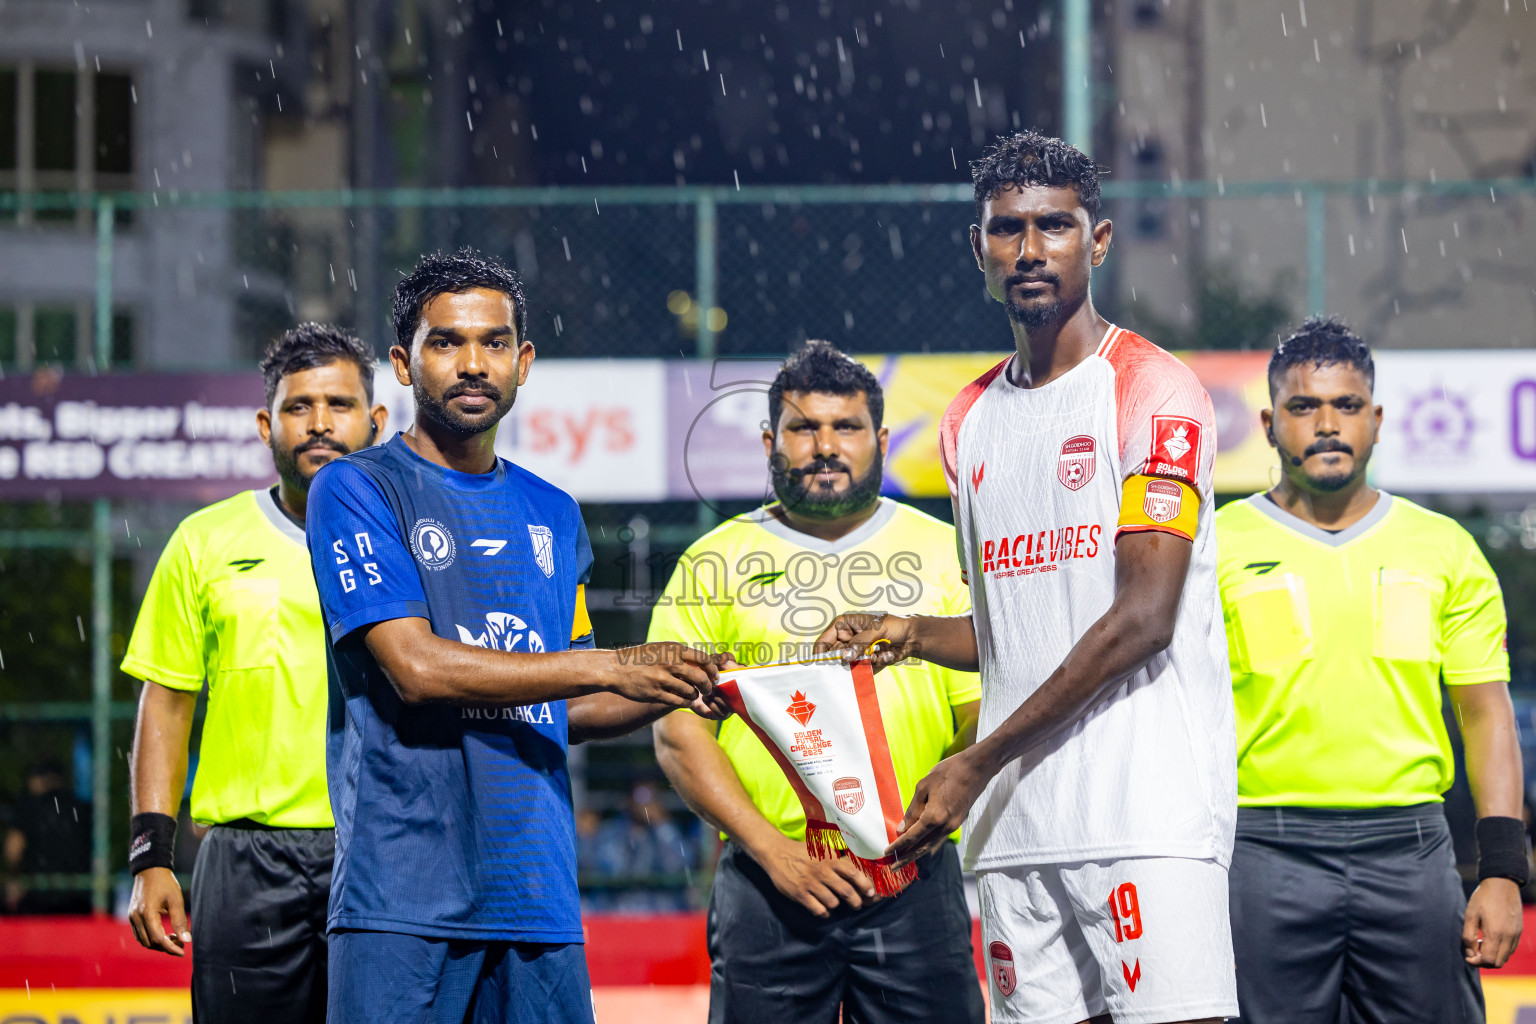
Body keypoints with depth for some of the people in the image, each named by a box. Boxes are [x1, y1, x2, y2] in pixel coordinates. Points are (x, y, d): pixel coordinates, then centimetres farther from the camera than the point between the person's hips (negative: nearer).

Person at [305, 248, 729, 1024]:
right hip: (404, 896, -5)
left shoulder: (553, 515, 19)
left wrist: (675, 692, 4)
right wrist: (611, 667, -11)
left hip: (537, 898, 5)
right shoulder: (357, 491, -1)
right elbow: (415, 667, -12)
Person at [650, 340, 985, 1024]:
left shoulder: (941, 551, 11)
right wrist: (770, 848, -9)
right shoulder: (715, 562, 8)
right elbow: (678, 732, 3)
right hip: (768, 883, 0)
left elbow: (984, 712, 9)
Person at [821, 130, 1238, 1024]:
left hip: (1149, 811, -6)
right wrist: (912, 635, 7)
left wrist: (975, 765, -12)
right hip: (1015, 819, 6)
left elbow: (1142, 618, -12)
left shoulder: (1152, 391, -3)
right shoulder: (970, 422, 19)